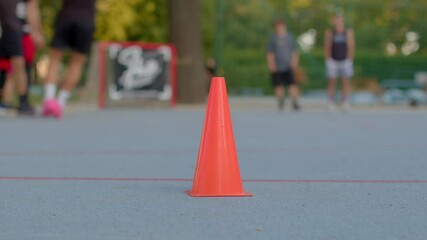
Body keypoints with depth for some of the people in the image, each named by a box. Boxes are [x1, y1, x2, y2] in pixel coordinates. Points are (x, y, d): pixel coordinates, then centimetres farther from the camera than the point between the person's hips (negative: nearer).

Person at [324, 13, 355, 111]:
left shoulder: (348, 32, 2)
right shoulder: (329, 33, 2)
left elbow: (351, 47, 1)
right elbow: (327, 48, 5)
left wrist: (350, 60, -4)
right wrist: (328, 60, -2)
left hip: (345, 61, 0)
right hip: (333, 61, 0)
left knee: (345, 81, -2)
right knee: (332, 82, -2)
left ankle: (345, 103, 4)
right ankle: (331, 103, 4)